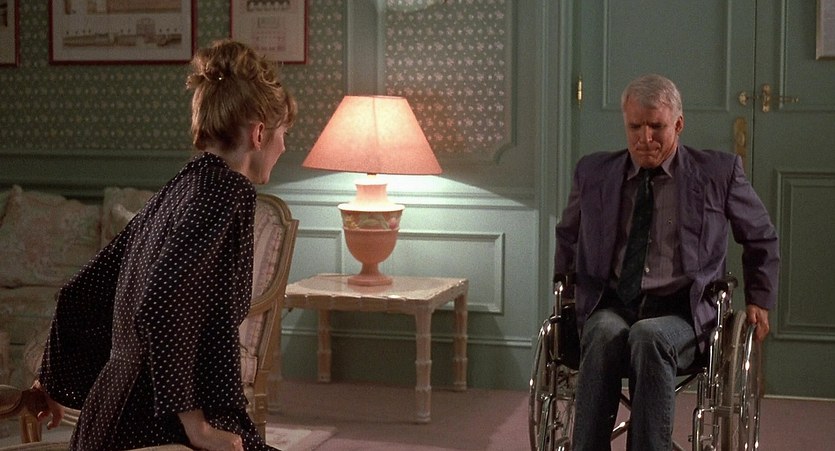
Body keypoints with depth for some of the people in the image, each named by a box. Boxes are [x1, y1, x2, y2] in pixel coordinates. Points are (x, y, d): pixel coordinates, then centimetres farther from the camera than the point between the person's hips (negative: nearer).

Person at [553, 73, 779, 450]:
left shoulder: (718, 173, 7)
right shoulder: (593, 174, 13)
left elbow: (762, 239, 21)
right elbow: (567, 237, 30)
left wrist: (759, 300, 15)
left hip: (681, 313, -1)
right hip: (608, 308, 2)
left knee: (649, 336, -37)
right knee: (606, 334, -35)